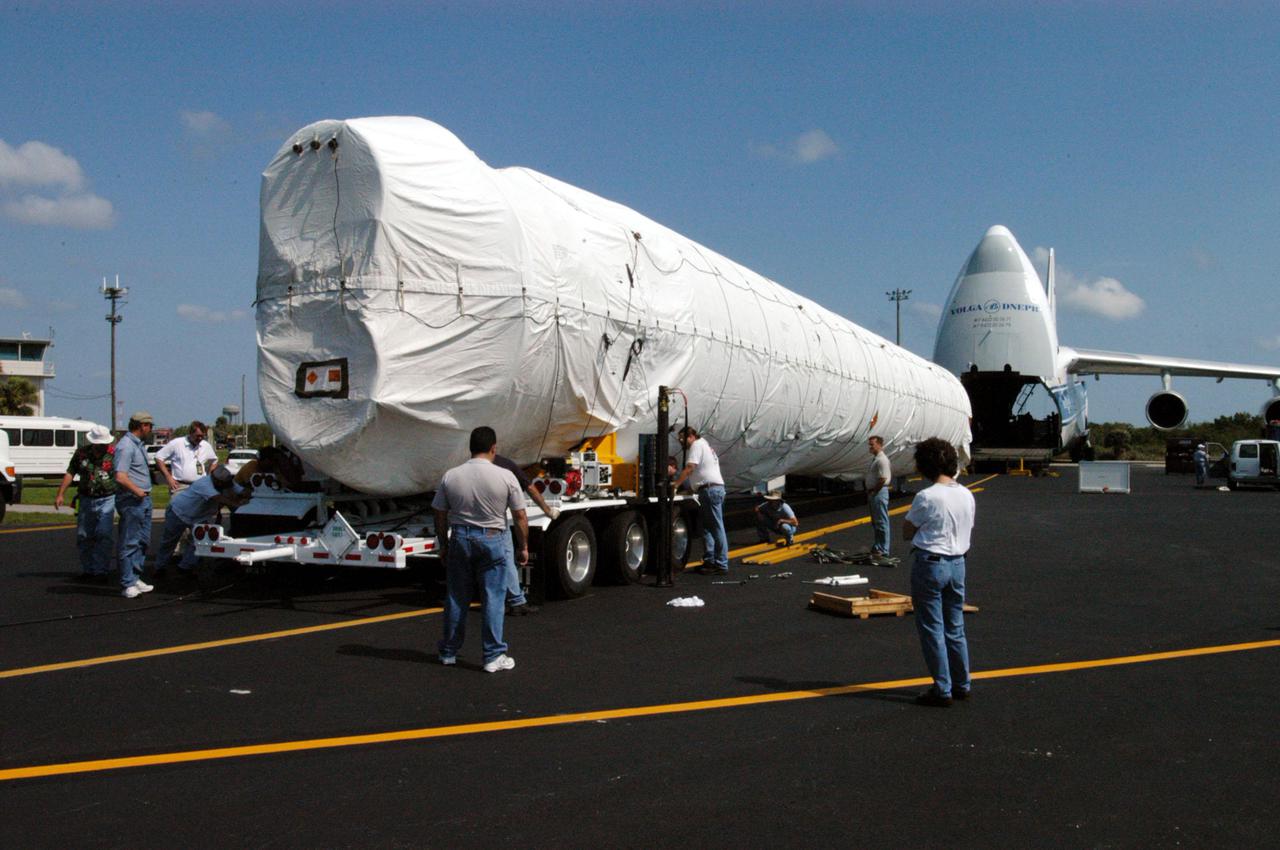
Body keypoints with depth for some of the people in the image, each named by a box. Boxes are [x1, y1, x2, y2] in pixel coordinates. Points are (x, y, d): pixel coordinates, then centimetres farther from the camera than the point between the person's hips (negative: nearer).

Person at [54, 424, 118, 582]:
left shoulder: (114, 453, -8)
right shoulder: (81, 452, 1)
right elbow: (70, 473, 6)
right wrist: (60, 494, 2)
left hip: (107, 500, -4)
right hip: (86, 499, 4)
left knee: (103, 535, -11)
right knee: (83, 536, 10)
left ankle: (100, 571, -5)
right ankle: (87, 570, 24)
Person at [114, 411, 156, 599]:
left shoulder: (137, 444, 16)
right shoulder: (126, 446, -16)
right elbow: (120, 477, -26)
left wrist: (145, 493, 15)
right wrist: (137, 491, -14)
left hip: (144, 499, 10)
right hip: (132, 501, -10)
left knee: (143, 540, 15)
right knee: (129, 543, -5)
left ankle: (136, 578, 23)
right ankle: (128, 585, -1)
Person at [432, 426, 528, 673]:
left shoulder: (450, 476, -3)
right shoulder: (505, 477, -10)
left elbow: (440, 516, 3)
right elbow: (520, 517, -6)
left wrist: (443, 545, 16)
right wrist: (523, 547, 5)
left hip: (459, 538, 3)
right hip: (492, 540, -3)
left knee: (456, 598, 14)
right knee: (493, 598, 4)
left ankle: (449, 652, 25)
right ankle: (494, 657, 7)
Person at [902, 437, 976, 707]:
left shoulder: (926, 497, -17)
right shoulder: (966, 495, 3)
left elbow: (907, 533, -8)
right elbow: (968, 531, 13)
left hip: (930, 564, -7)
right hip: (957, 563, 7)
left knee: (932, 629, 3)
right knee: (955, 628, 17)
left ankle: (942, 690, 7)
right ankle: (961, 685, 25)